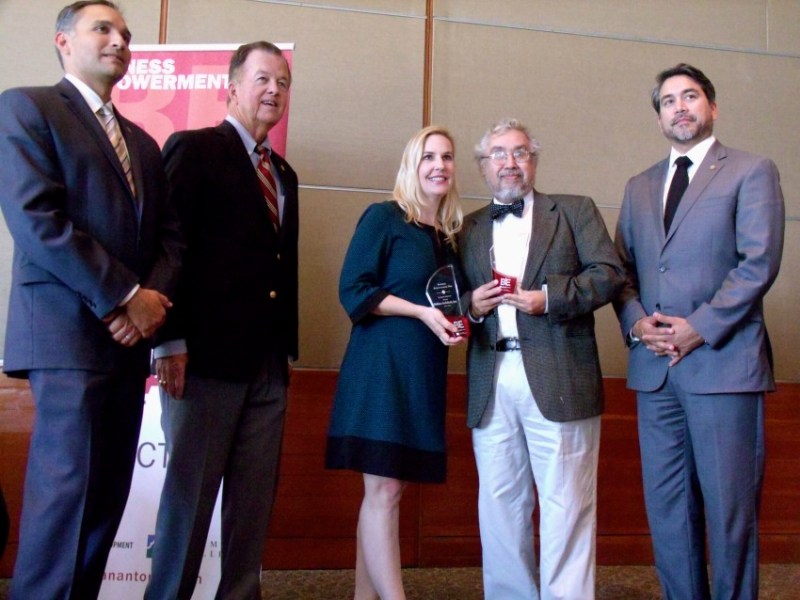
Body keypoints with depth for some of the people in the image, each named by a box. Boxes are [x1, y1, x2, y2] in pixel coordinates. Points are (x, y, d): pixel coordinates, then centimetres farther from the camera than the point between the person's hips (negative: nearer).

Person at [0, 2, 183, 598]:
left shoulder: (142, 142, 22)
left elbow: (168, 234, 15)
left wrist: (154, 296, -6)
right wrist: (125, 297, -14)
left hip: (129, 335, 7)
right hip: (68, 329, -7)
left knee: (108, 493, 7)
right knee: (66, 489, -8)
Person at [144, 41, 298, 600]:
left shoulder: (283, 174, 20)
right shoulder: (194, 149, -1)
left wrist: (288, 345, 14)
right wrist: (171, 340, -17)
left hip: (270, 363, 7)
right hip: (208, 353, -6)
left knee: (255, 496, 10)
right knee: (190, 489, 1)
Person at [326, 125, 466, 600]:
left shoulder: (451, 236, 16)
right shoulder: (384, 217, -4)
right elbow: (353, 290, -10)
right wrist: (422, 312, -17)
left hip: (425, 371, 7)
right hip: (383, 364, -7)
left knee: (385, 490, 10)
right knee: (384, 489, -7)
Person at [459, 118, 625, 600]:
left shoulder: (575, 210, 10)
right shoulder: (469, 228, 19)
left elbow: (609, 273, 0)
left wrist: (549, 297, -12)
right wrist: (472, 305, -4)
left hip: (558, 379, -3)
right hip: (490, 384, 3)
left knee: (565, 506, -1)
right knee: (500, 506, 8)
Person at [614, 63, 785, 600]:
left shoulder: (752, 171, 3)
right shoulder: (640, 187, 19)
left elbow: (759, 263, -7)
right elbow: (621, 268, 15)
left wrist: (700, 328, -13)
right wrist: (636, 321, -4)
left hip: (722, 362, -5)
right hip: (654, 366, 5)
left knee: (729, 508, 0)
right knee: (667, 508, 8)